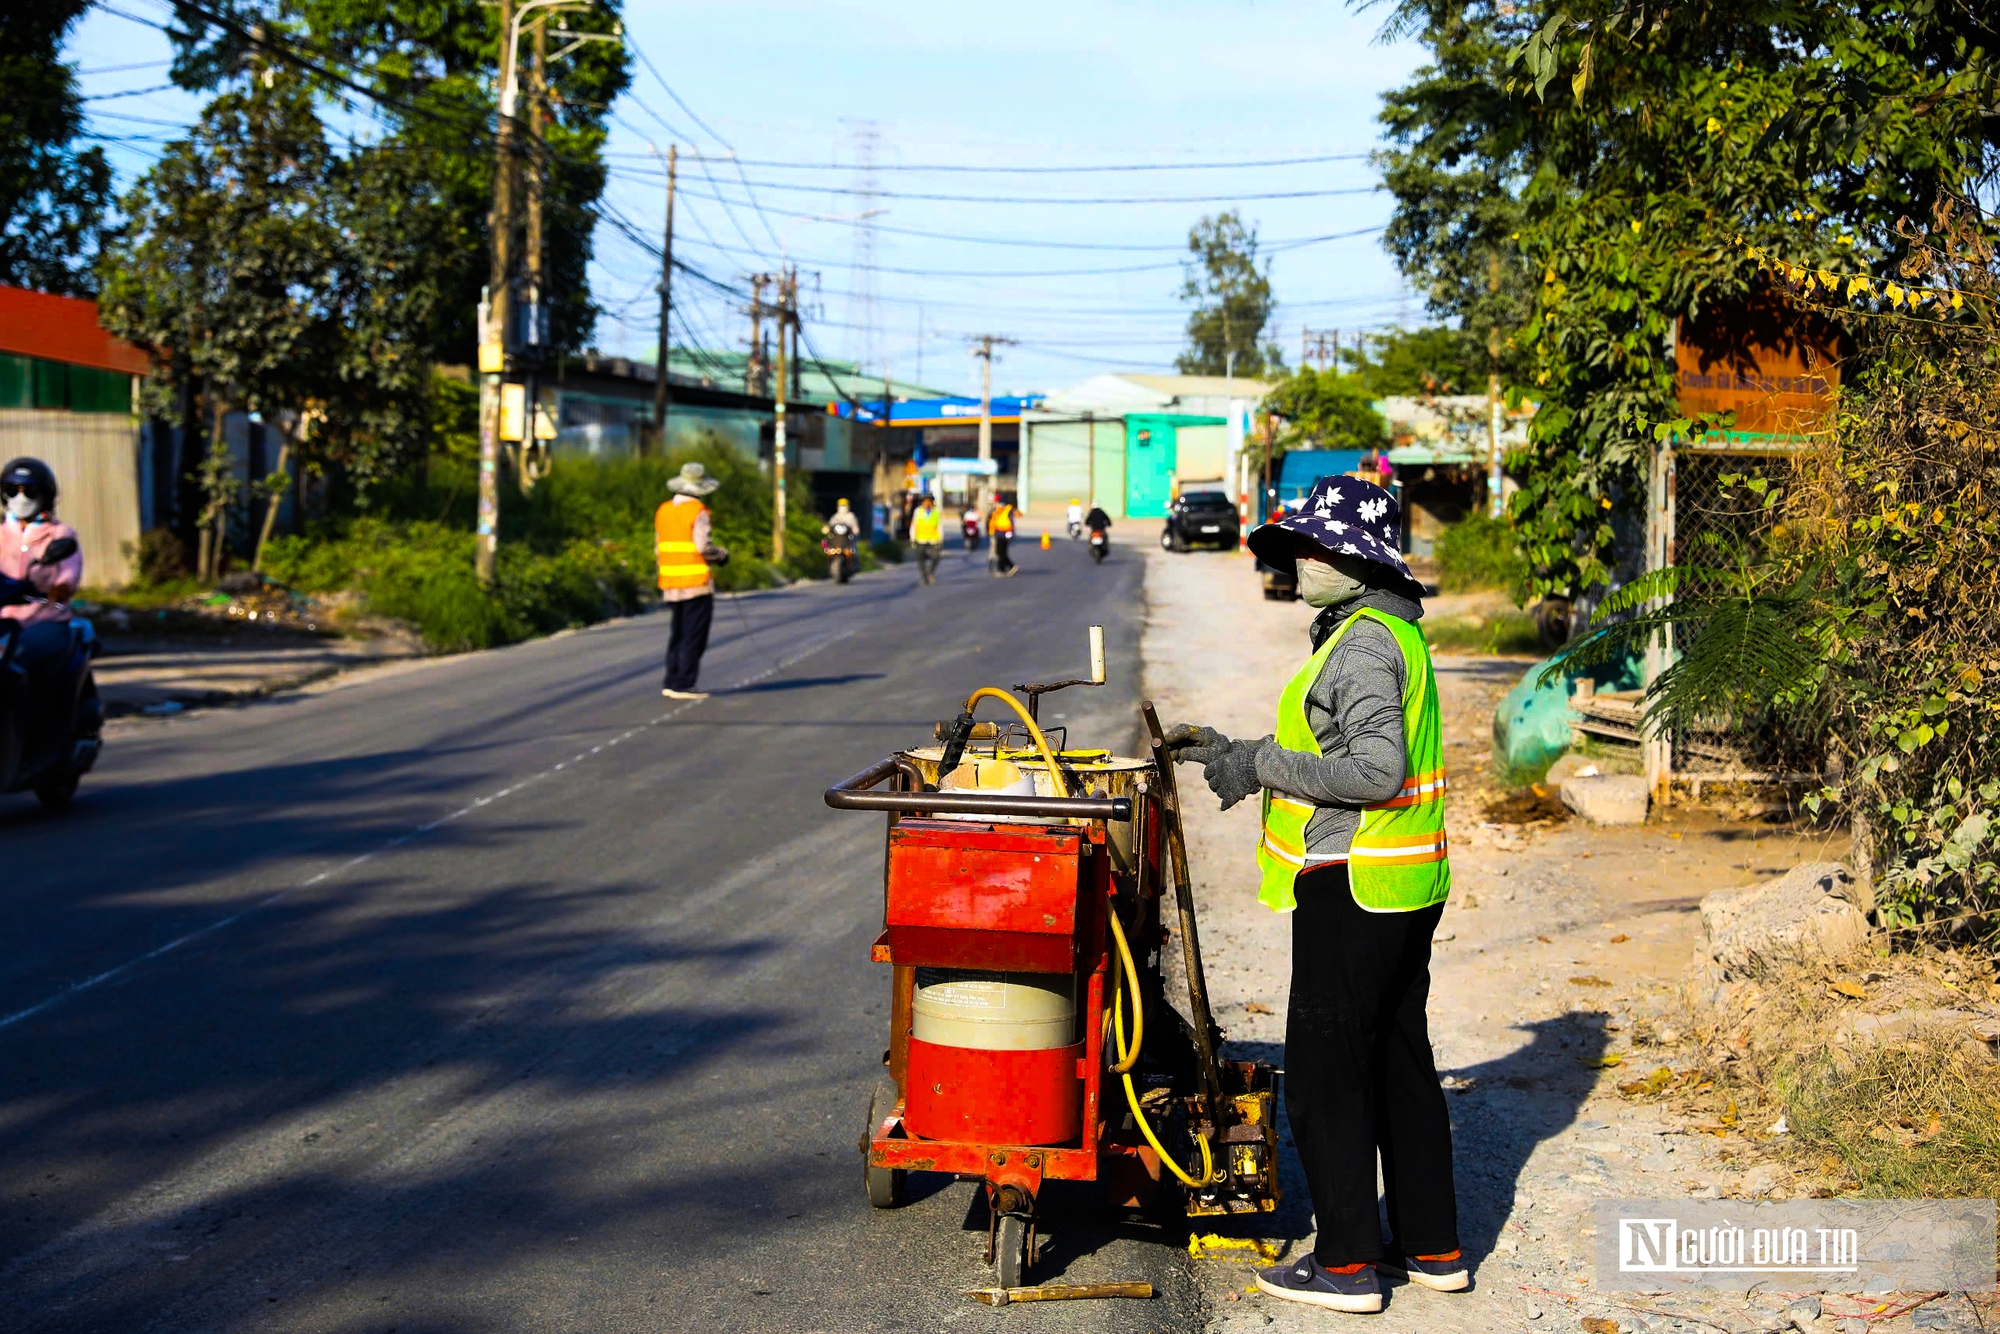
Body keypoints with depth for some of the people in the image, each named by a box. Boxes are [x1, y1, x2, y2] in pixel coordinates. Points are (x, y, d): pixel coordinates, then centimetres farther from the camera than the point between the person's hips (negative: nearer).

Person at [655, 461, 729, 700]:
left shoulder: (663, 510, 11)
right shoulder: (698, 512, -11)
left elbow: (660, 548, 13)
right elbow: (703, 546, -18)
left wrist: (662, 579, 19)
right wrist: (722, 555, 1)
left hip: (671, 583, 7)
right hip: (697, 582, -7)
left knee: (678, 634, 16)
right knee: (693, 636, -2)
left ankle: (671, 682, 16)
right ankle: (683, 684, -4)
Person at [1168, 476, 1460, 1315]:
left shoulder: (1364, 641, -17)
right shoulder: (1392, 630, 15)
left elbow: (1376, 770, -25)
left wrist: (1262, 764, -18)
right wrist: (1238, 756, 17)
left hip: (1354, 889, -10)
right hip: (1402, 883, 10)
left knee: (1324, 1072, -2)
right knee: (1400, 1063, 15)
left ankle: (1347, 1263, 4)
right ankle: (1433, 1247, 23)